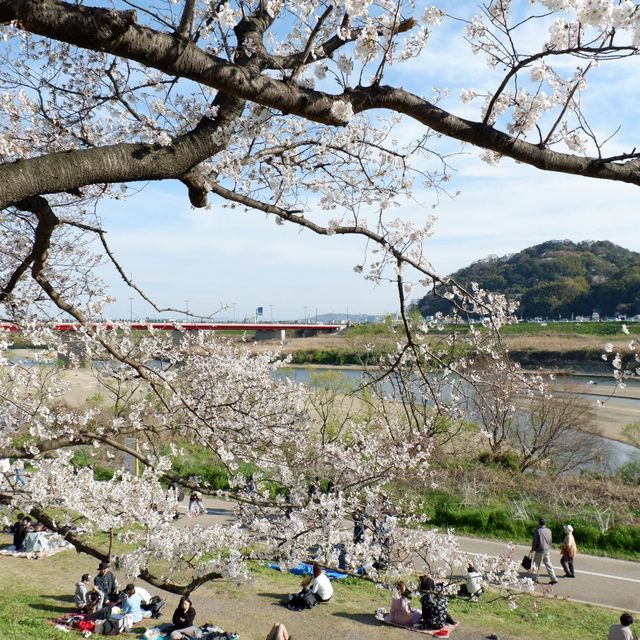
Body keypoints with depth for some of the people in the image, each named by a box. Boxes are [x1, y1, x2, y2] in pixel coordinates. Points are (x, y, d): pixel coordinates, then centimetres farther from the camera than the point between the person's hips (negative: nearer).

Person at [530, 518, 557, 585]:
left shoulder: (538, 531, -14)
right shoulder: (549, 531, 2)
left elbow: (535, 541, -10)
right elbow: (550, 541, 10)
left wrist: (533, 549, 4)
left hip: (539, 550, -5)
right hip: (547, 551, 5)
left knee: (537, 565, 7)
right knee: (549, 565, 10)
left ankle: (535, 579, 12)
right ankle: (554, 579, 7)